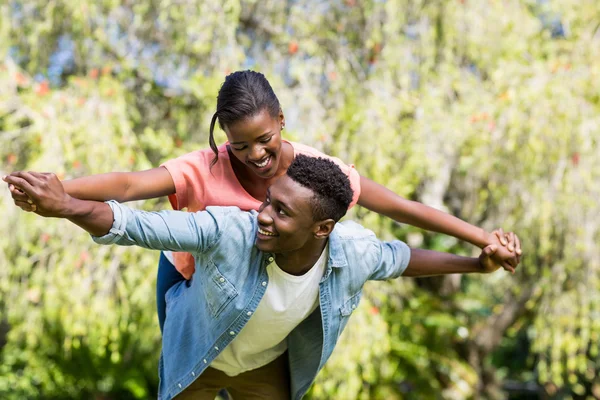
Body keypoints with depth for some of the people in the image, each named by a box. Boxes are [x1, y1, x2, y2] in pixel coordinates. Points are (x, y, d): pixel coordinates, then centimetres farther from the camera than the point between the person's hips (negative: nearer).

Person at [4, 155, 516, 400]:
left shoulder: (352, 251, -29)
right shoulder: (230, 230, -42)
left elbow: (401, 258, -5)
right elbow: (135, 224, -49)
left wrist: (474, 264, 0)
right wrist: (68, 206, -66)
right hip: (197, 355, -2)